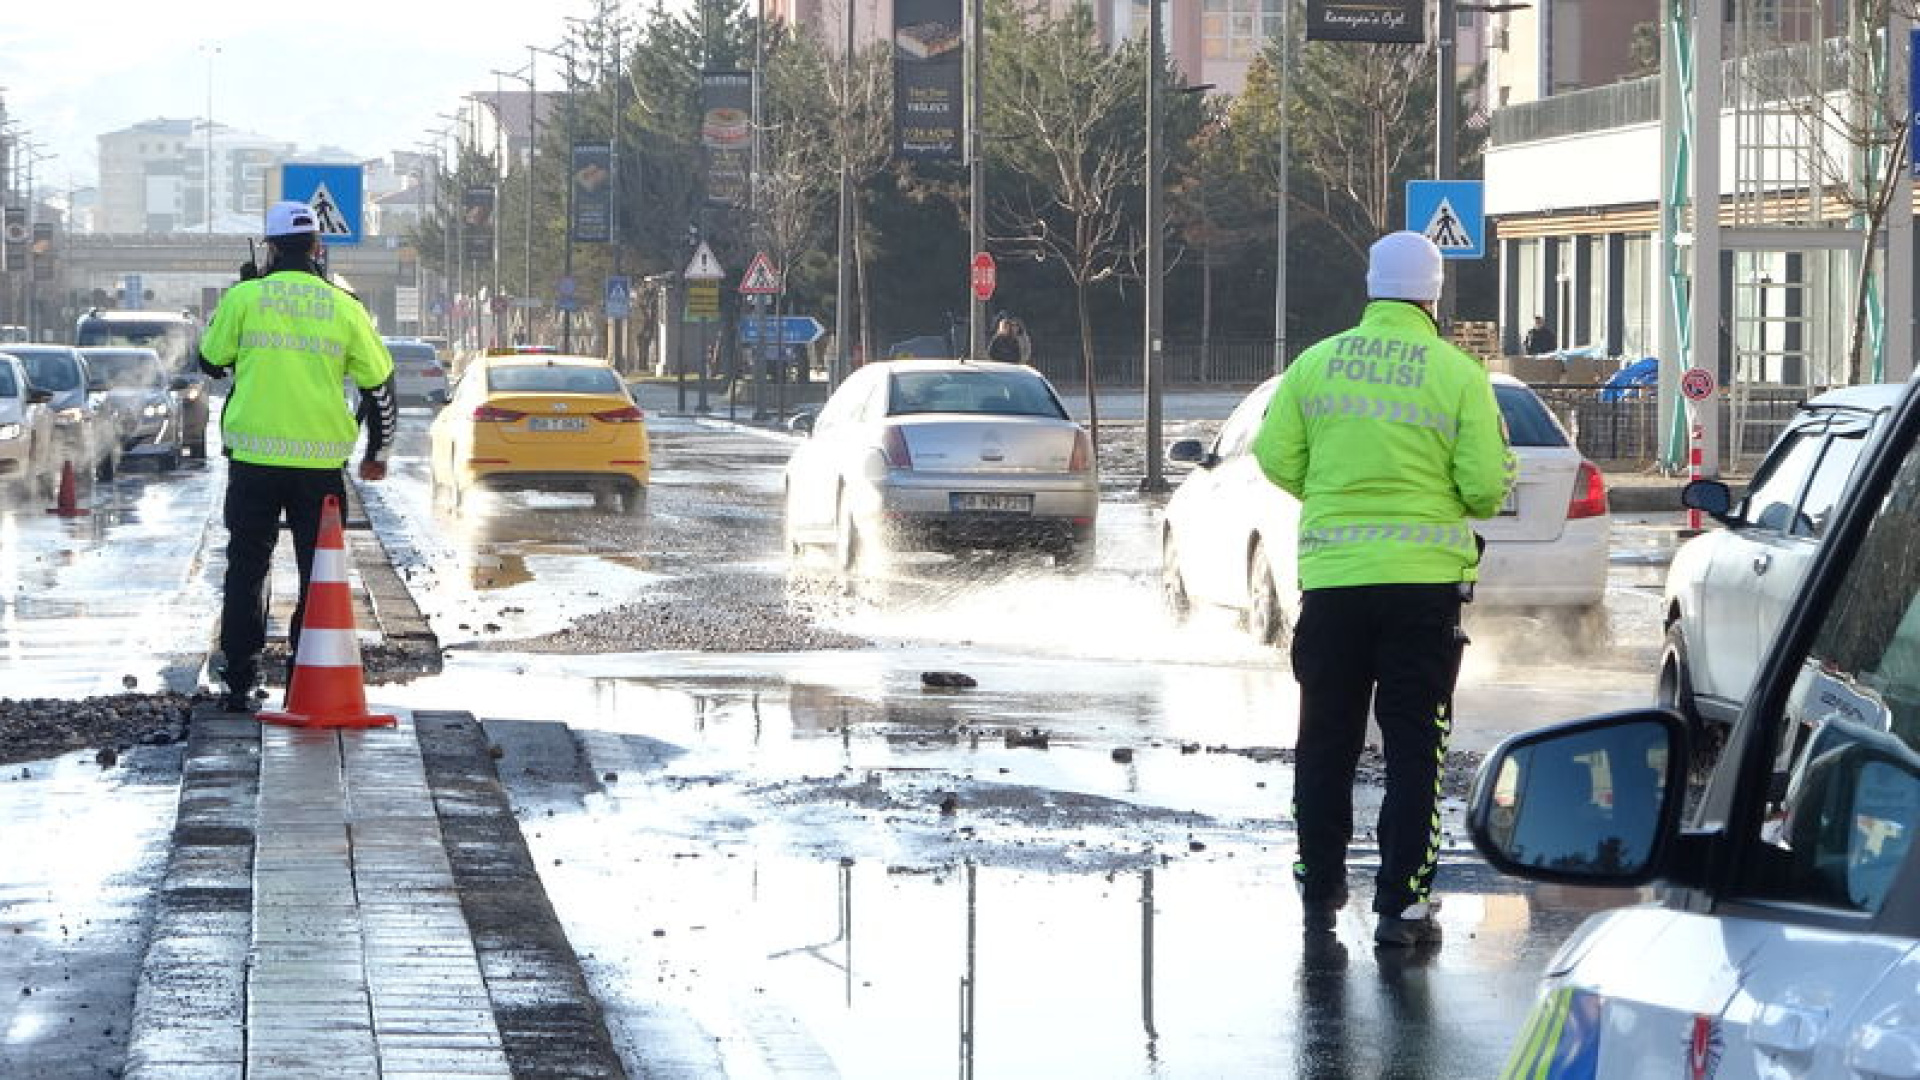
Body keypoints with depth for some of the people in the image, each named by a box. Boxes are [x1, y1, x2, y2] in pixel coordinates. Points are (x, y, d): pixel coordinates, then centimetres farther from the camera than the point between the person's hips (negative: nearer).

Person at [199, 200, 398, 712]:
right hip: (322, 460, 0)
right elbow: (379, 382, 7)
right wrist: (378, 452, 20)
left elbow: (212, 361, 11)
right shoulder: (344, 308, 1)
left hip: (254, 456, 0)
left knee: (247, 569, 9)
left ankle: (240, 683, 6)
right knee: (319, 574, 9)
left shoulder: (244, 298, -2)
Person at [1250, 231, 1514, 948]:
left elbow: (1274, 457, 1)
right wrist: (1496, 483, 15)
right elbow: (1485, 486, -9)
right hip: (1425, 577, -2)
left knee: (1326, 740, 14)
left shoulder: (1317, 363, 2)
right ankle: (1402, 903, -2)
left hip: (1331, 575, 2)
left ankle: (1320, 888, 22)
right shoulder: (1458, 373, -5)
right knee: (1414, 747, 2)